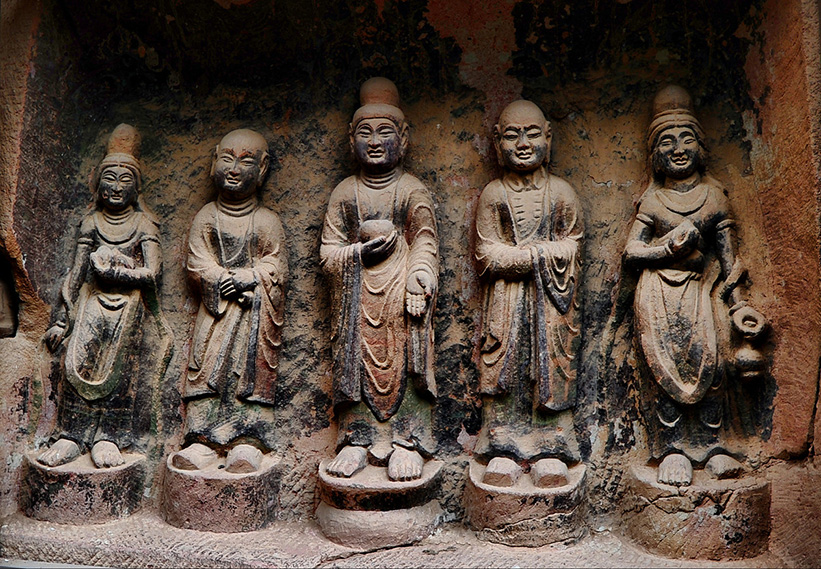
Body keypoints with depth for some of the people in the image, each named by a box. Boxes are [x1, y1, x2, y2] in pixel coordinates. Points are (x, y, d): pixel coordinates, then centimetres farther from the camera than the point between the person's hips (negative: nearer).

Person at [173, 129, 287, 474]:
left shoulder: (267, 221, 5)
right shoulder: (206, 217, 10)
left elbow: (276, 267, -3)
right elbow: (197, 263, 0)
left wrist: (247, 278, -18)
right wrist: (223, 280, -16)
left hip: (256, 310, -2)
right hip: (215, 307, 2)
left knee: (253, 371, -11)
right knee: (206, 369, -8)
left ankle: (248, 443, -11)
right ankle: (203, 442, -5)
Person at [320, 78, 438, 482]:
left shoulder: (413, 191, 4)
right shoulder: (344, 193, 10)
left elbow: (426, 243, -4)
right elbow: (328, 250, 6)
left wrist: (418, 285, -18)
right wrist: (359, 252, -13)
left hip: (399, 292, -2)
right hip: (357, 295, 2)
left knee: (405, 362, -4)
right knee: (356, 362, 3)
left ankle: (406, 443, 8)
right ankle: (358, 440, 17)